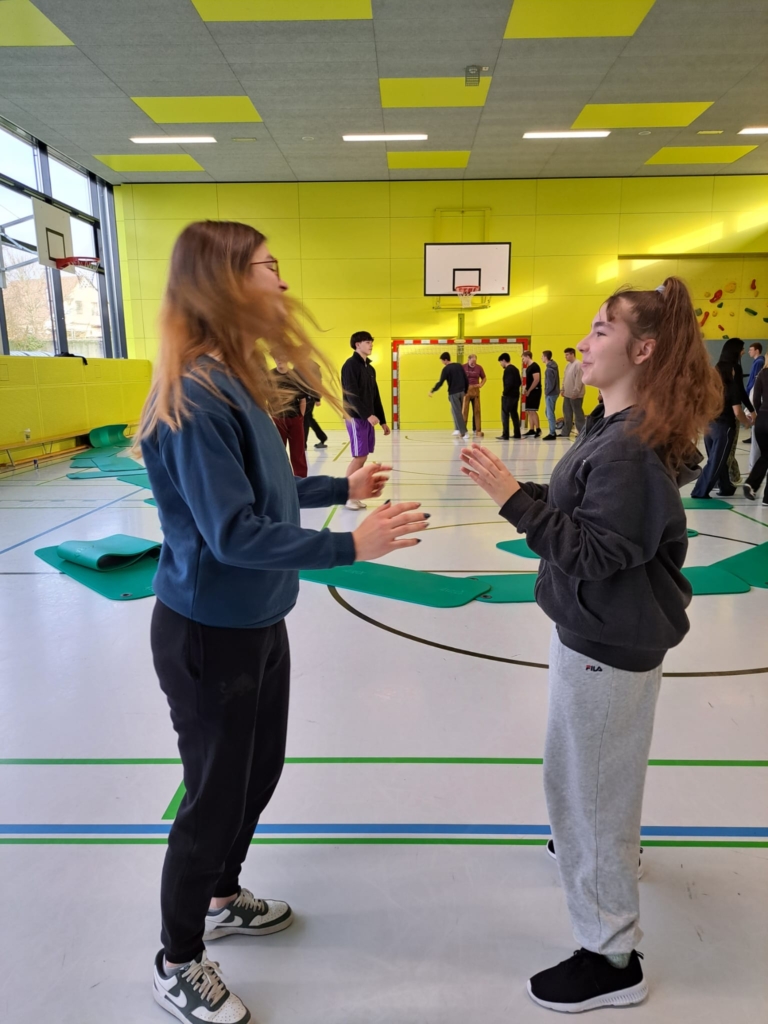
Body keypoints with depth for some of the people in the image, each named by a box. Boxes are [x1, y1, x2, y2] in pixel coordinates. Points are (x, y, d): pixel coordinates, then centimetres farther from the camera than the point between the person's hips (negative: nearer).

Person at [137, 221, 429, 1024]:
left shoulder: (235, 381, 5)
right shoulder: (195, 394, -24)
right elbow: (232, 533, -28)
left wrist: (342, 487, 15)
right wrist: (349, 546, -30)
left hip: (257, 622, 9)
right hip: (209, 634, -9)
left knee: (257, 773, 24)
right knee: (215, 798, 9)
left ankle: (221, 899, 50)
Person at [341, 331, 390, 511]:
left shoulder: (370, 368, 16)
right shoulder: (350, 365, -9)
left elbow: (375, 396, 18)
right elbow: (351, 394, -18)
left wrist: (382, 420, 16)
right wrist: (368, 415, -25)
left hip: (367, 418, 8)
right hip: (356, 418, -8)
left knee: (363, 458, 6)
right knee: (359, 457, -10)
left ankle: (353, 495, 12)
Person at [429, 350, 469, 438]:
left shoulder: (446, 369, -8)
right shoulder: (459, 366, 9)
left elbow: (440, 382, -13)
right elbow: (466, 380, 10)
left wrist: (432, 391, -5)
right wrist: (465, 391, 20)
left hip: (453, 393, -6)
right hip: (461, 392, 6)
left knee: (457, 412, -2)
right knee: (455, 411, 21)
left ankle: (464, 433, -4)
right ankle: (457, 429, 19)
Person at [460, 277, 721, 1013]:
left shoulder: (633, 446, -25)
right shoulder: (620, 427, 5)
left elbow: (594, 552, -26)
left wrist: (514, 499, -29)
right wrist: (520, 492, -3)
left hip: (608, 639, -10)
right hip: (607, 628, 10)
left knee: (584, 782, 3)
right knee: (600, 768, 31)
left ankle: (611, 959, 22)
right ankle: (612, 845, 59)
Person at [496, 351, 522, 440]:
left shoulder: (508, 370, -14)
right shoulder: (515, 369, 14)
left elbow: (509, 383, -22)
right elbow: (519, 382, 16)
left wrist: (504, 392, -12)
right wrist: (515, 389, 12)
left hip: (508, 396, -9)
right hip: (515, 395, 9)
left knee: (505, 415, -5)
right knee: (514, 414, 14)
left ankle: (505, 435, -6)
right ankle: (517, 434, 17)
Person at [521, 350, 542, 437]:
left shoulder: (534, 366, -12)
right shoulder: (528, 367, 17)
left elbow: (536, 380, -20)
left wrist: (529, 390, -15)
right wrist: (526, 390, 7)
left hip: (535, 392, -10)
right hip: (530, 392, 10)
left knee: (532, 411, -12)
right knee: (529, 411, 9)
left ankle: (538, 430, -7)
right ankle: (531, 430, 13)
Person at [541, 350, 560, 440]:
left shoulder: (549, 369, -20)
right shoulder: (553, 365, 10)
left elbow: (550, 384, -22)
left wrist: (547, 392, -10)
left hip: (550, 394, -10)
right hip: (553, 393, 10)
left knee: (550, 414, -3)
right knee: (548, 413, 18)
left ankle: (552, 434, 2)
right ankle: (553, 432, 23)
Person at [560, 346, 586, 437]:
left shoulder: (578, 365, -15)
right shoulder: (568, 365, 15)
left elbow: (579, 380, -19)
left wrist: (575, 392, -21)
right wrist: (562, 389, 14)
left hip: (575, 395, -9)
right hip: (567, 394, 9)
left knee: (578, 414, -4)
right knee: (567, 413, 12)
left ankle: (582, 432, 3)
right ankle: (566, 432, 19)